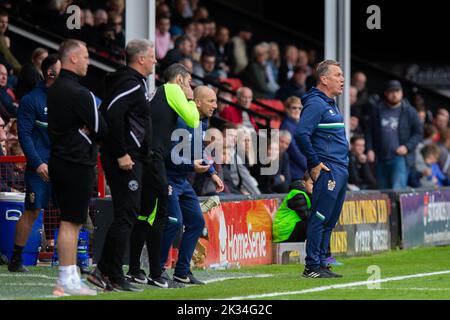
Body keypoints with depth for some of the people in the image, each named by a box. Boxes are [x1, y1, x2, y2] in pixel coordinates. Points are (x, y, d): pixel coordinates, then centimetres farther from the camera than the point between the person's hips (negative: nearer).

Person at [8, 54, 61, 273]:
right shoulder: (31, 100, -4)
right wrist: (38, 163, -16)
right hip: (40, 166, -5)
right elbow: (24, 134, -8)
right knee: (32, 211, -3)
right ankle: (16, 259, 5)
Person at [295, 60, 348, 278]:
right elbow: (301, 134, -22)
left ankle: (321, 264, 15)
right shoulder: (316, 104, -11)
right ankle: (312, 267, -7)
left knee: (330, 220, 11)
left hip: (340, 170, 10)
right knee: (320, 219, -8)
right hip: (327, 171, -10)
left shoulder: (331, 104, 20)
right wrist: (314, 164, -18)